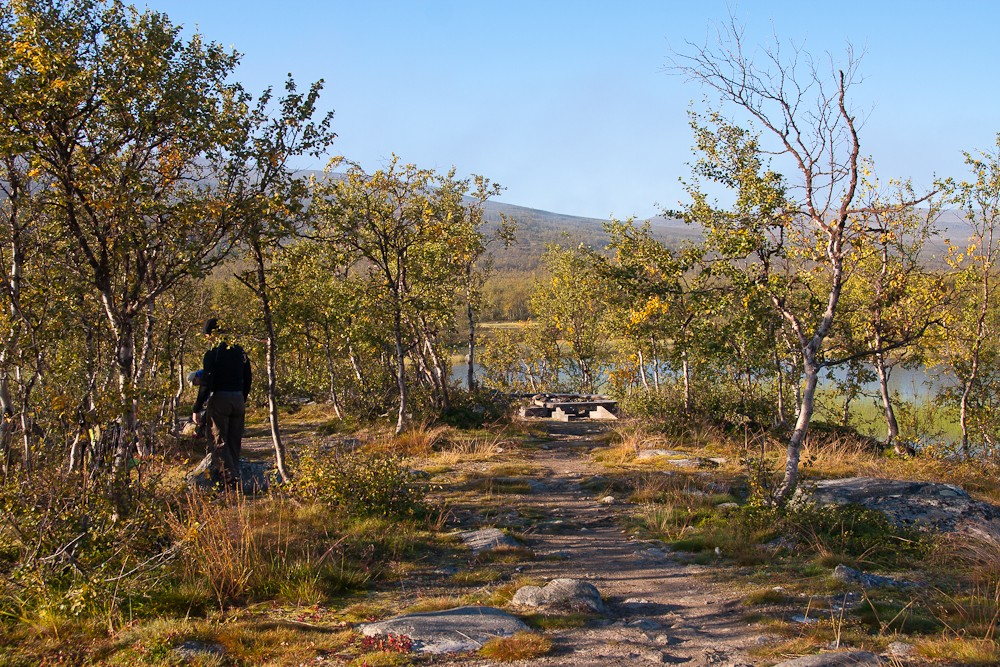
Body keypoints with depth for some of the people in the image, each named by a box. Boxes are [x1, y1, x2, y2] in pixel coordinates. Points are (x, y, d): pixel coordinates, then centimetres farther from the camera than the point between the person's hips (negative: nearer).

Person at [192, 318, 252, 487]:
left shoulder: (212, 354, -9)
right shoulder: (240, 352, 10)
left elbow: (206, 384, -13)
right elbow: (248, 380, 14)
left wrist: (196, 409, -9)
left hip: (219, 399, -6)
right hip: (238, 400, 6)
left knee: (219, 442, -1)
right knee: (234, 442, 14)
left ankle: (230, 480, -9)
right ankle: (235, 474, 17)